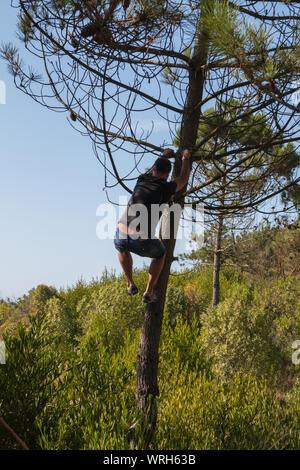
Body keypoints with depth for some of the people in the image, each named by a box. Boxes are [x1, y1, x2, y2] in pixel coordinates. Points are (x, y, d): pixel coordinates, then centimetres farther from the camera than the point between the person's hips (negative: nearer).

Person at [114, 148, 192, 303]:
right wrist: (185, 159, 39)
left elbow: (153, 172, 40)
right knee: (160, 254, 31)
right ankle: (149, 292, 24)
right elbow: (184, 179, 23)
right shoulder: (166, 188, 0)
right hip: (142, 242, -3)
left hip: (122, 234, 3)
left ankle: (130, 284, 30)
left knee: (122, 248, 40)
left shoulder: (142, 180, 14)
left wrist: (164, 156, 56)